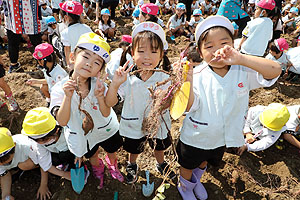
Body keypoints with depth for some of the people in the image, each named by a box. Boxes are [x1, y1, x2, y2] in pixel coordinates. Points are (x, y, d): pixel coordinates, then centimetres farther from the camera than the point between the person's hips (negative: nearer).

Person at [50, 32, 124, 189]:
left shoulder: (98, 85, -21)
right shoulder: (60, 88, -26)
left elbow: (106, 114, -22)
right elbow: (62, 122, -31)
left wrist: (100, 97, -41)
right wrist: (68, 96, -44)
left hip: (106, 129, 1)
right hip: (82, 135, 0)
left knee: (112, 151, 27)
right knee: (92, 156, 28)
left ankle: (112, 165, 65)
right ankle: (98, 170, 65)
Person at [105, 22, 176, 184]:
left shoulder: (164, 78, -19)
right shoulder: (127, 78, -22)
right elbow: (110, 103, -21)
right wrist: (115, 84, -37)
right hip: (133, 126, 0)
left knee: (159, 147, 29)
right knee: (134, 149, 27)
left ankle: (161, 164, 62)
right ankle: (132, 165, 61)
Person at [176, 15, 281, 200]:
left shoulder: (243, 72, -17)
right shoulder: (198, 75, -25)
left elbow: (275, 70, -31)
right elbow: (188, 107, -27)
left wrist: (241, 58, -42)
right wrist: (188, 84, -46)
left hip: (221, 138, 3)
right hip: (195, 138, -3)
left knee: (204, 162, 33)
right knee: (188, 165, 24)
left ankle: (196, 180, 66)